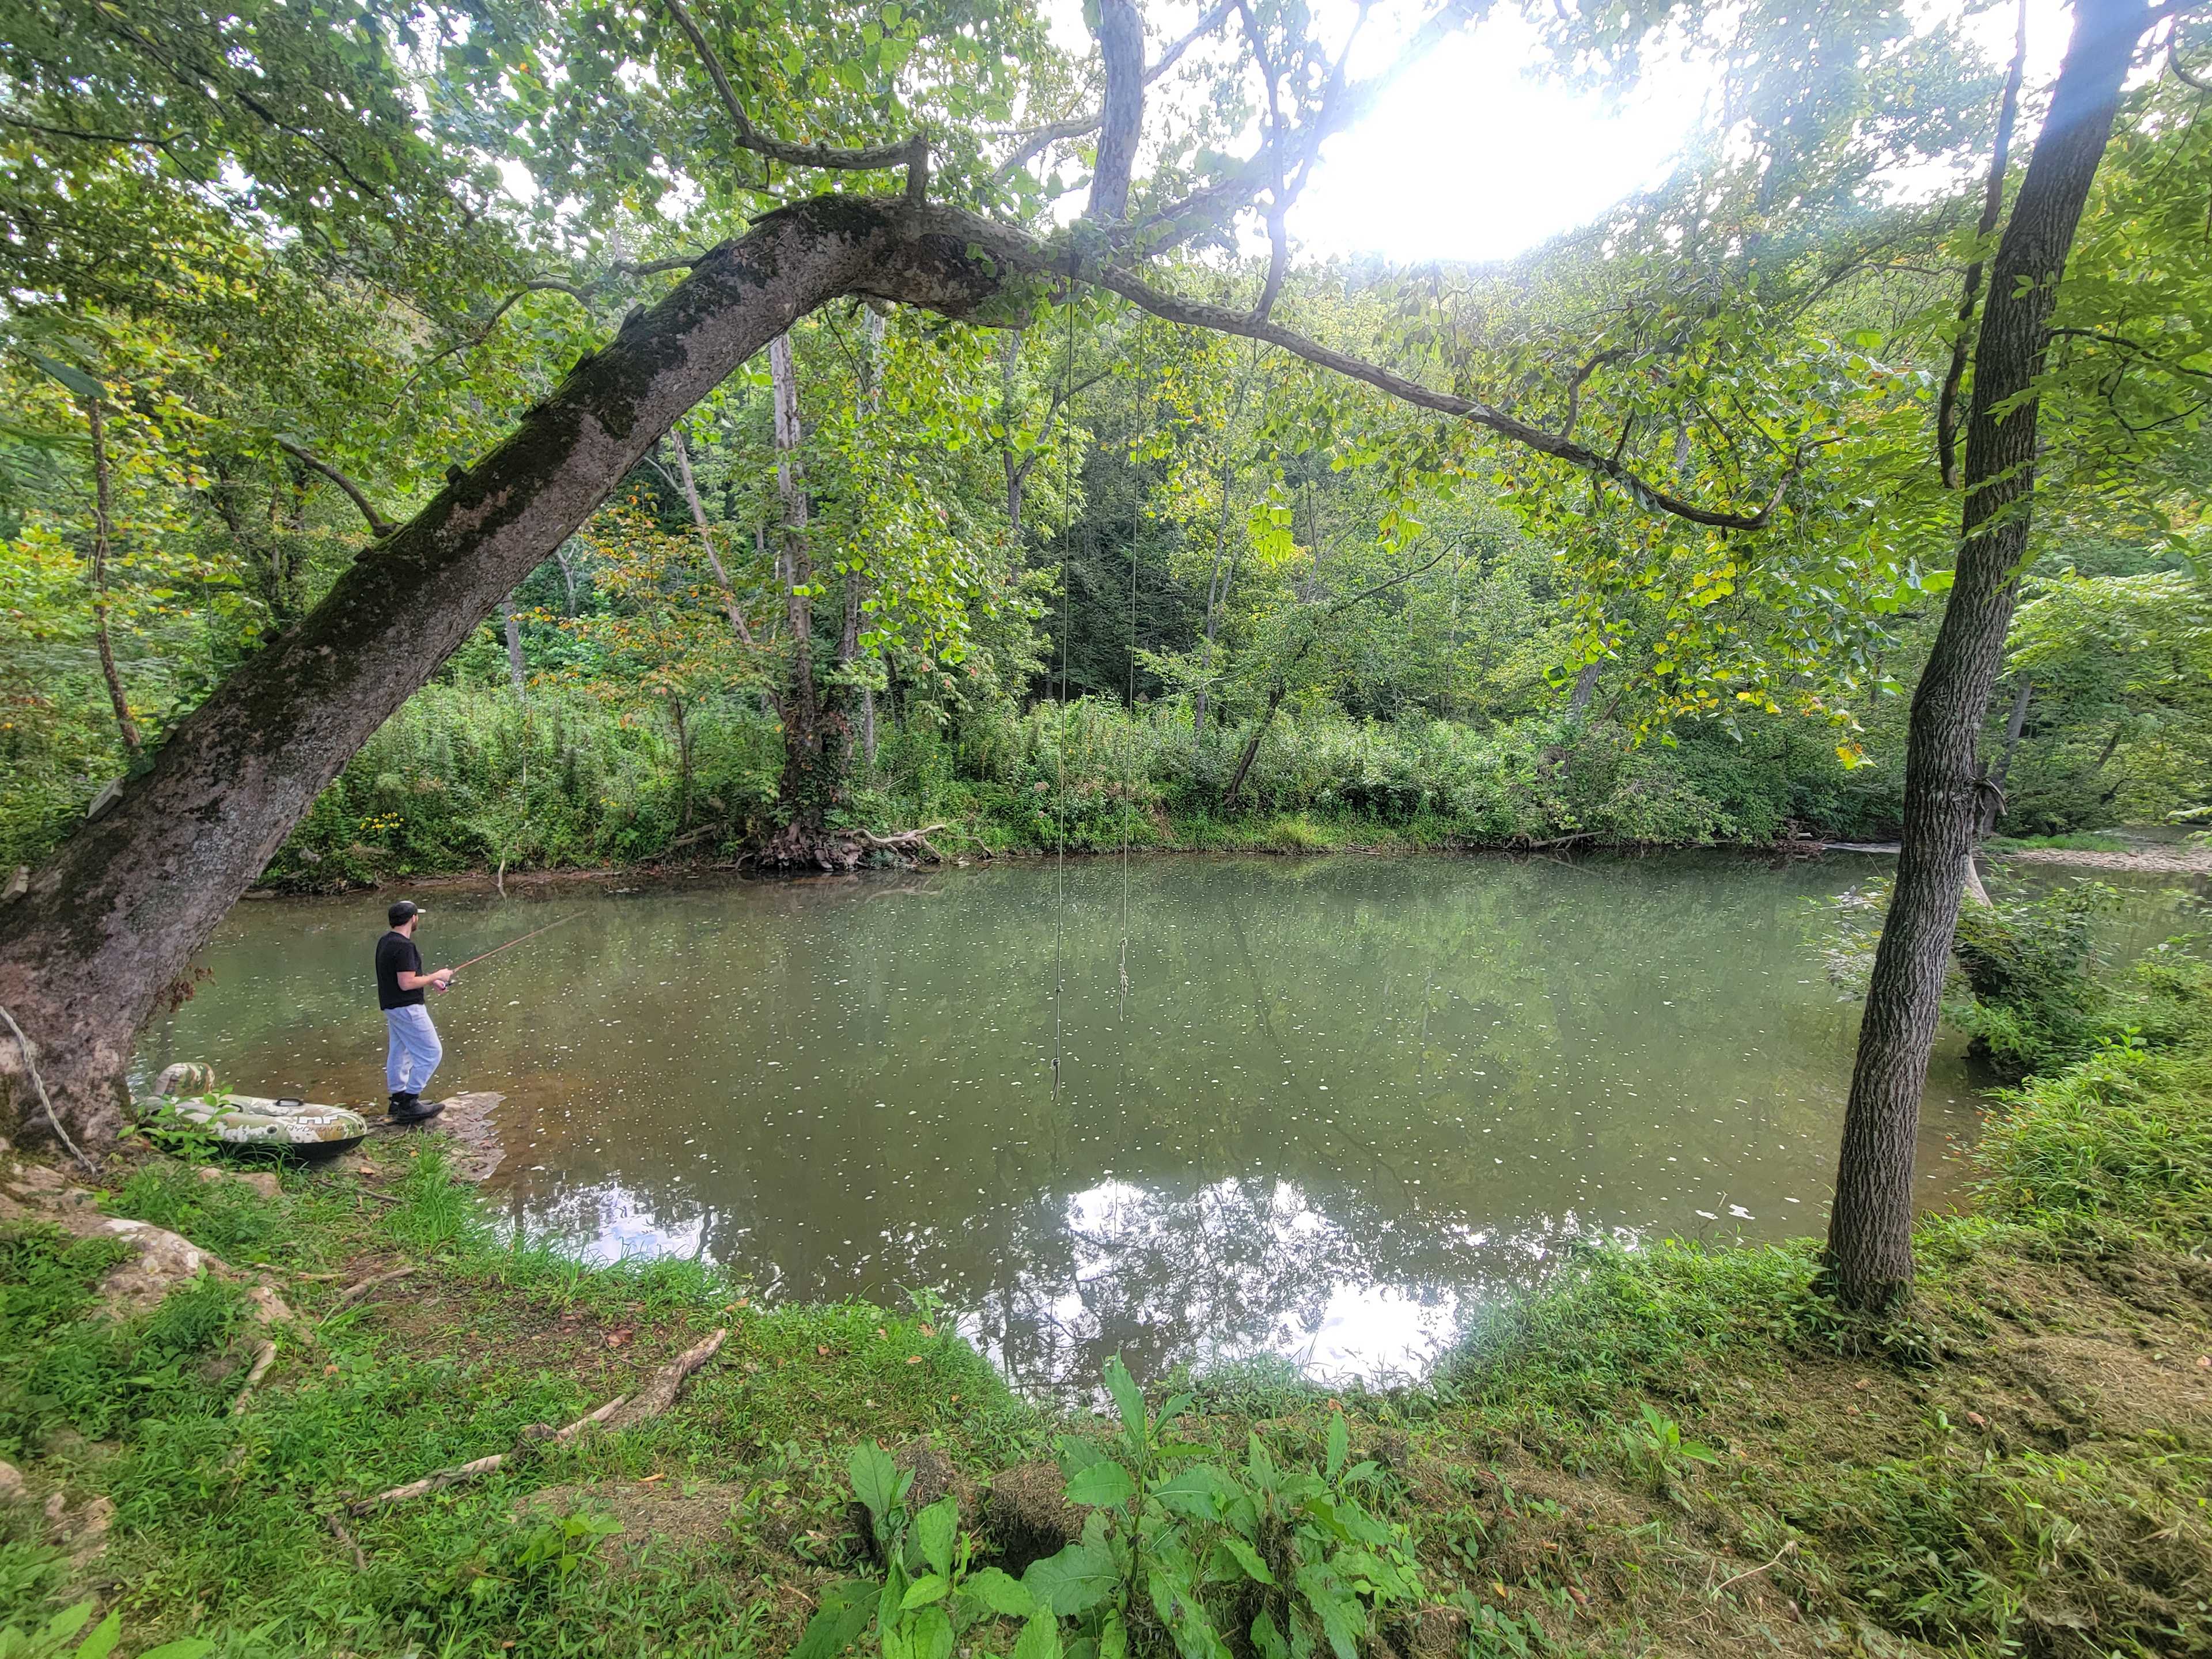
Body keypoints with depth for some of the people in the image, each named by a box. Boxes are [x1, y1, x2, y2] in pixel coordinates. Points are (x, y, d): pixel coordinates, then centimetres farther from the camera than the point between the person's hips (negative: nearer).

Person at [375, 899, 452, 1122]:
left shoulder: (385, 942, 9)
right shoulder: (404, 946, -23)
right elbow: (406, 983, -26)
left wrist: (430, 982, 15)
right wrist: (435, 976, -13)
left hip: (391, 1006, 10)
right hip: (406, 1008, -10)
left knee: (399, 1052, 19)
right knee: (431, 1053, -4)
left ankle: (398, 1099, 28)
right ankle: (409, 1103, -2)